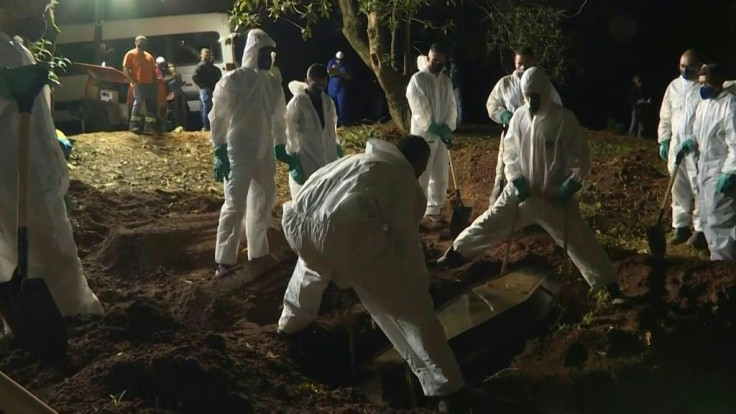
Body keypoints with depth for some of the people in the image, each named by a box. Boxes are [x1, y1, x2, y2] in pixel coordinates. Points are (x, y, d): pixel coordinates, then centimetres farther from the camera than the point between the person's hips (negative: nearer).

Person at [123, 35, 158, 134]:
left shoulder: (149, 56, 23)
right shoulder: (131, 54, 3)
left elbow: (154, 69, 23)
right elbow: (125, 68, -6)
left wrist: (156, 81, 7)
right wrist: (133, 81, -15)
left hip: (151, 84, 7)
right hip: (139, 84, -7)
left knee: (152, 106, 3)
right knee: (138, 104, -11)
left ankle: (149, 127, 6)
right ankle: (134, 125, -6)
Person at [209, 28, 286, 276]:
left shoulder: (272, 82, 6)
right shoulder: (234, 80, -12)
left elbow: (278, 118, 15)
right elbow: (219, 117, -10)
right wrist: (219, 153, -13)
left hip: (264, 152, 7)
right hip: (239, 152, -6)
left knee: (263, 202, 15)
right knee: (235, 205, -5)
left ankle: (258, 252, 29)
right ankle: (225, 260, 3)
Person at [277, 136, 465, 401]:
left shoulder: (359, 160, 36)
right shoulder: (403, 178, 16)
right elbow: (406, 237, 15)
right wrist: (421, 282, 29)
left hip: (297, 221, 7)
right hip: (344, 230, -7)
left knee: (314, 263, 43)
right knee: (408, 303, 4)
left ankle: (292, 320, 60)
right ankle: (444, 384, 5)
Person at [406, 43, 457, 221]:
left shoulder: (447, 80, 11)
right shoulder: (418, 79, -7)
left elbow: (452, 106, 7)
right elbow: (420, 109, -12)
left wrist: (447, 128, -8)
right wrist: (435, 129, -14)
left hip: (442, 135, 6)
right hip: (424, 135, -6)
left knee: (440, 176, 10)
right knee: (421, 176, -7)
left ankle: (433, 210, 21)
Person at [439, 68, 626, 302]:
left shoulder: (563, 119, -14)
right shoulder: (519, 116, -3)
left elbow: (581, 156, -8)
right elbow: (509, 151, 7)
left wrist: (570, 186, -16)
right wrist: (515, 178, -7)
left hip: (555, 195, -3)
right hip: (522, 190, 3)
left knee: (580, 241, -2)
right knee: (489, 224, 8)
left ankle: (611, 287, 6)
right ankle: (456, 254, 27)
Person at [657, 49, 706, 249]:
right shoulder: (674, 86, 12)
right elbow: (665, 116, 16)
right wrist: (663, 140, 11)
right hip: (676, 144, 6)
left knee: (699, 188, -5)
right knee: (679, 188, 11)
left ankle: (701, 229, 2)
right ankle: (681, 226, 20)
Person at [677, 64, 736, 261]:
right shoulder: (703, 104, 10)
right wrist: (690, 143, 1)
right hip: (704, 169, 9)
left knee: (719, 221, -8)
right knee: (708, 219, 17)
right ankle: (718, 256, 31)